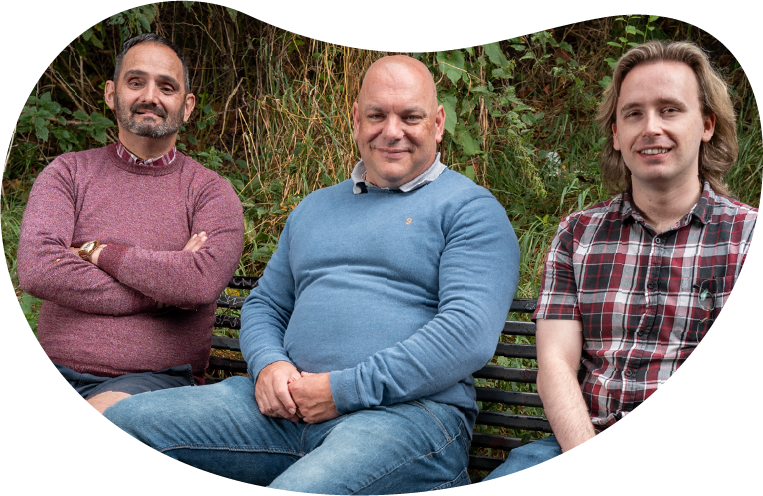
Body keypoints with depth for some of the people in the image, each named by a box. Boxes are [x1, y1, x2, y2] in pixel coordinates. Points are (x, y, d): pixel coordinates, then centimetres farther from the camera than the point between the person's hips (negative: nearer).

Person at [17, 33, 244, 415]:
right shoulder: (68, 172, 12)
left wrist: (98, 252, -6)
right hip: (57, 374, 3)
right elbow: (36, 269, -7)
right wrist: (162, 289, -9)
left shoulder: (211, 192, 7)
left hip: (156, 380, -2)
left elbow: (202, 282, -14)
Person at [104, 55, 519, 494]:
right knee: (124, 423, -9)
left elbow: (470, 332, -11)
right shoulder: (315, 208, 25)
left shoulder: (470, 208, 4)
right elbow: (265, 305, 29)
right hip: (288, 407, 6)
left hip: (409, 410, -6)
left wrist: (343, 390, -14)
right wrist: (268, 364, 3)